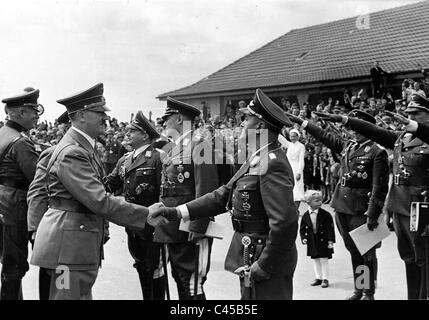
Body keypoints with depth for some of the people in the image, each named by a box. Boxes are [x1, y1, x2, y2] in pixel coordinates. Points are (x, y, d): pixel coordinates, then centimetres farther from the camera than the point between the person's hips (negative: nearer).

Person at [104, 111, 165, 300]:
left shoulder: (157, 158, -12)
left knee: (155, 268, 3)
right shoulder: (124, 160, 12)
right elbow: (110, 183, 9)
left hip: (151, 224, -7)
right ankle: (147, 298, 31)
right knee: (141, 267, 18)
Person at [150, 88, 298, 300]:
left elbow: (285, 223, -27)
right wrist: (177, 212, 4)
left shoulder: (273, 164, -22)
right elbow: (223, 196, 11)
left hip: (268, 265, -9)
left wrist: (263, 266, -20)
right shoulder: (256, 160, 10)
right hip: (251, 259, 9)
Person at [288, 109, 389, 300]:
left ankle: (369, 293, 14)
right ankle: (358, 291, 26)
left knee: (366, 252, 3)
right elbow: (325, 136, 18)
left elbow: (380, 187, -14)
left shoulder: (377, 152, -10)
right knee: (353, 250, 15)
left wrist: (372, 214, -18)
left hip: (360, 210, -7)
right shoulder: (347, 146, 10)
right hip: (341, 207, 7)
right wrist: (300, 122, 16)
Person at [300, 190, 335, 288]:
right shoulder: (305, 216, -2)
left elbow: (330, 228, -9)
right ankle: (318, 278, 25)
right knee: (315, 260, 12)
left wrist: (331, 240, -14)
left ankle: (325, 279, 13)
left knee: (324, 259, 1)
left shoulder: (325, 215, -10)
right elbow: (302, 229, 6)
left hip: (323, 241, -3)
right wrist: (303, 238, -6)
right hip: (312, 242, 3)